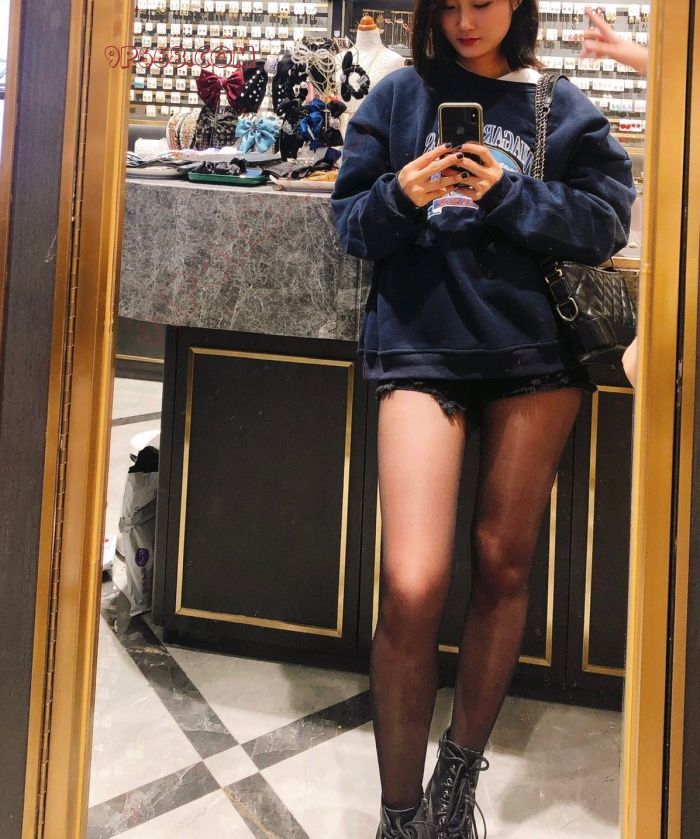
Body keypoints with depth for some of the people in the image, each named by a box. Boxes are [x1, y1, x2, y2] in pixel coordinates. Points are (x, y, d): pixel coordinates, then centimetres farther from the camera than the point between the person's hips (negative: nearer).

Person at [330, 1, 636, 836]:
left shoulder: (560, 106, 9)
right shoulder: (399, 97, 9)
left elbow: (608, 217, 0)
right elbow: (350, 219, 7)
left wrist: (509, 195, -13)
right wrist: (401, 198, -14)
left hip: (536, 345, 2)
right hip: (421, 343, -1)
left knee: (504, 563, 8)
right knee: (412, 585, -14)